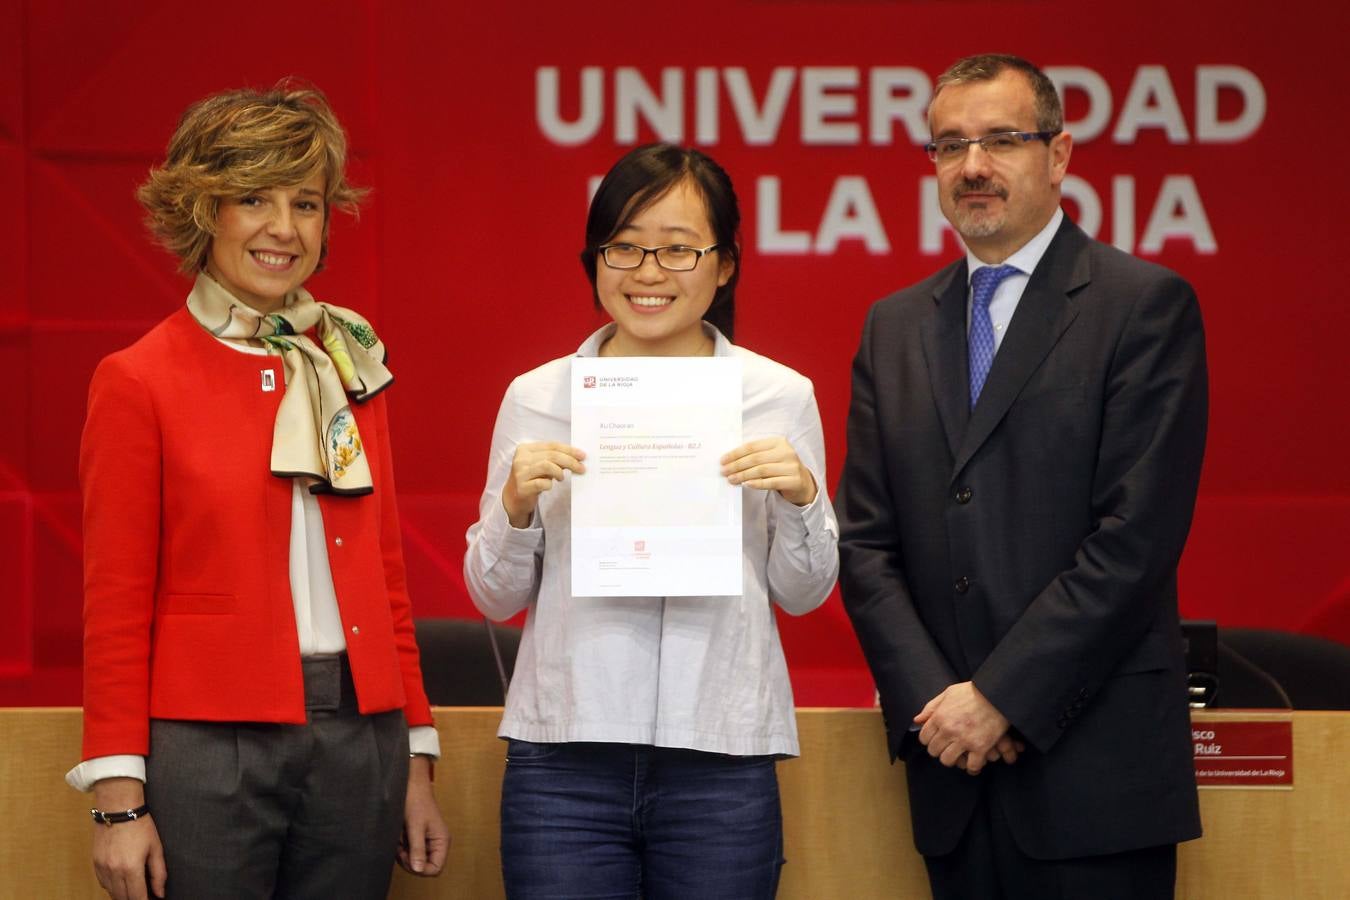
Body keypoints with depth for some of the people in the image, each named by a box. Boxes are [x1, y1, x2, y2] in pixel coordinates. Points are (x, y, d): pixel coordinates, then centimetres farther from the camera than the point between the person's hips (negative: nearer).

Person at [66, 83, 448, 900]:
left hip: (358, 742, 4)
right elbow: (116, 608, -3)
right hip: (210, 745, -4)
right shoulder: (140, 382, -2)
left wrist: (417, 765, 11)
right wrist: (119, 800, -8)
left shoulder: (352, 368, 12)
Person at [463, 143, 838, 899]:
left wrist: (799, 497, -9)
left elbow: (802, 595, 9)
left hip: (722, 759, 0)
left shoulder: (780, 396, 5)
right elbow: (497, 598, 9)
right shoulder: (536, 398, 6)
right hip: (567, 756, 0)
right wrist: (516, 506, -9)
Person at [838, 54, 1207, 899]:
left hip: (1092, 766, -4)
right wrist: (932, 701, -5)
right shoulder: (894, 327, 13)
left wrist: (1001, 697, -13)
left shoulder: (1145, 305, -4)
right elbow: (866, 541, 9)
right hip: (955, 766, 5)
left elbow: (1136, 536, -11)